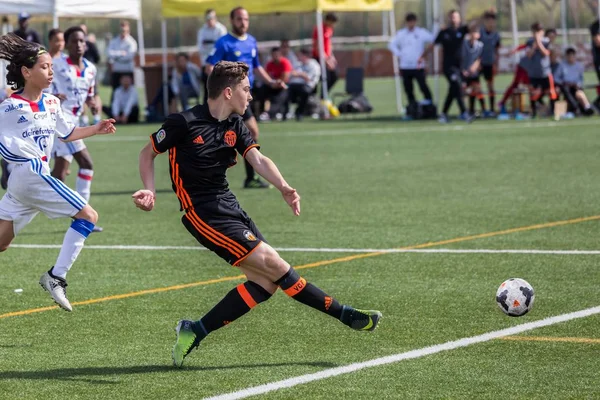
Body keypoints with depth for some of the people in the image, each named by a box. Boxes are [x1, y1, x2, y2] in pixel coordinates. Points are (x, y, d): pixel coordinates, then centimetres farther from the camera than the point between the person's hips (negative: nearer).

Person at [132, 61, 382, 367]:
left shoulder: (235, 126, 9)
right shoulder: (184, 123, -11)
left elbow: (258, 159, -5)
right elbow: (147, 153, 2)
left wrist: (283, 187, -24)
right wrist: (150, 192, -13)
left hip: (229, 207, 9)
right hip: (203, 214, -8)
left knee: (265, 282, -1)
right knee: (272, 263, -13)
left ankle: (195, 332, 3)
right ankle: (342, 314, -5)